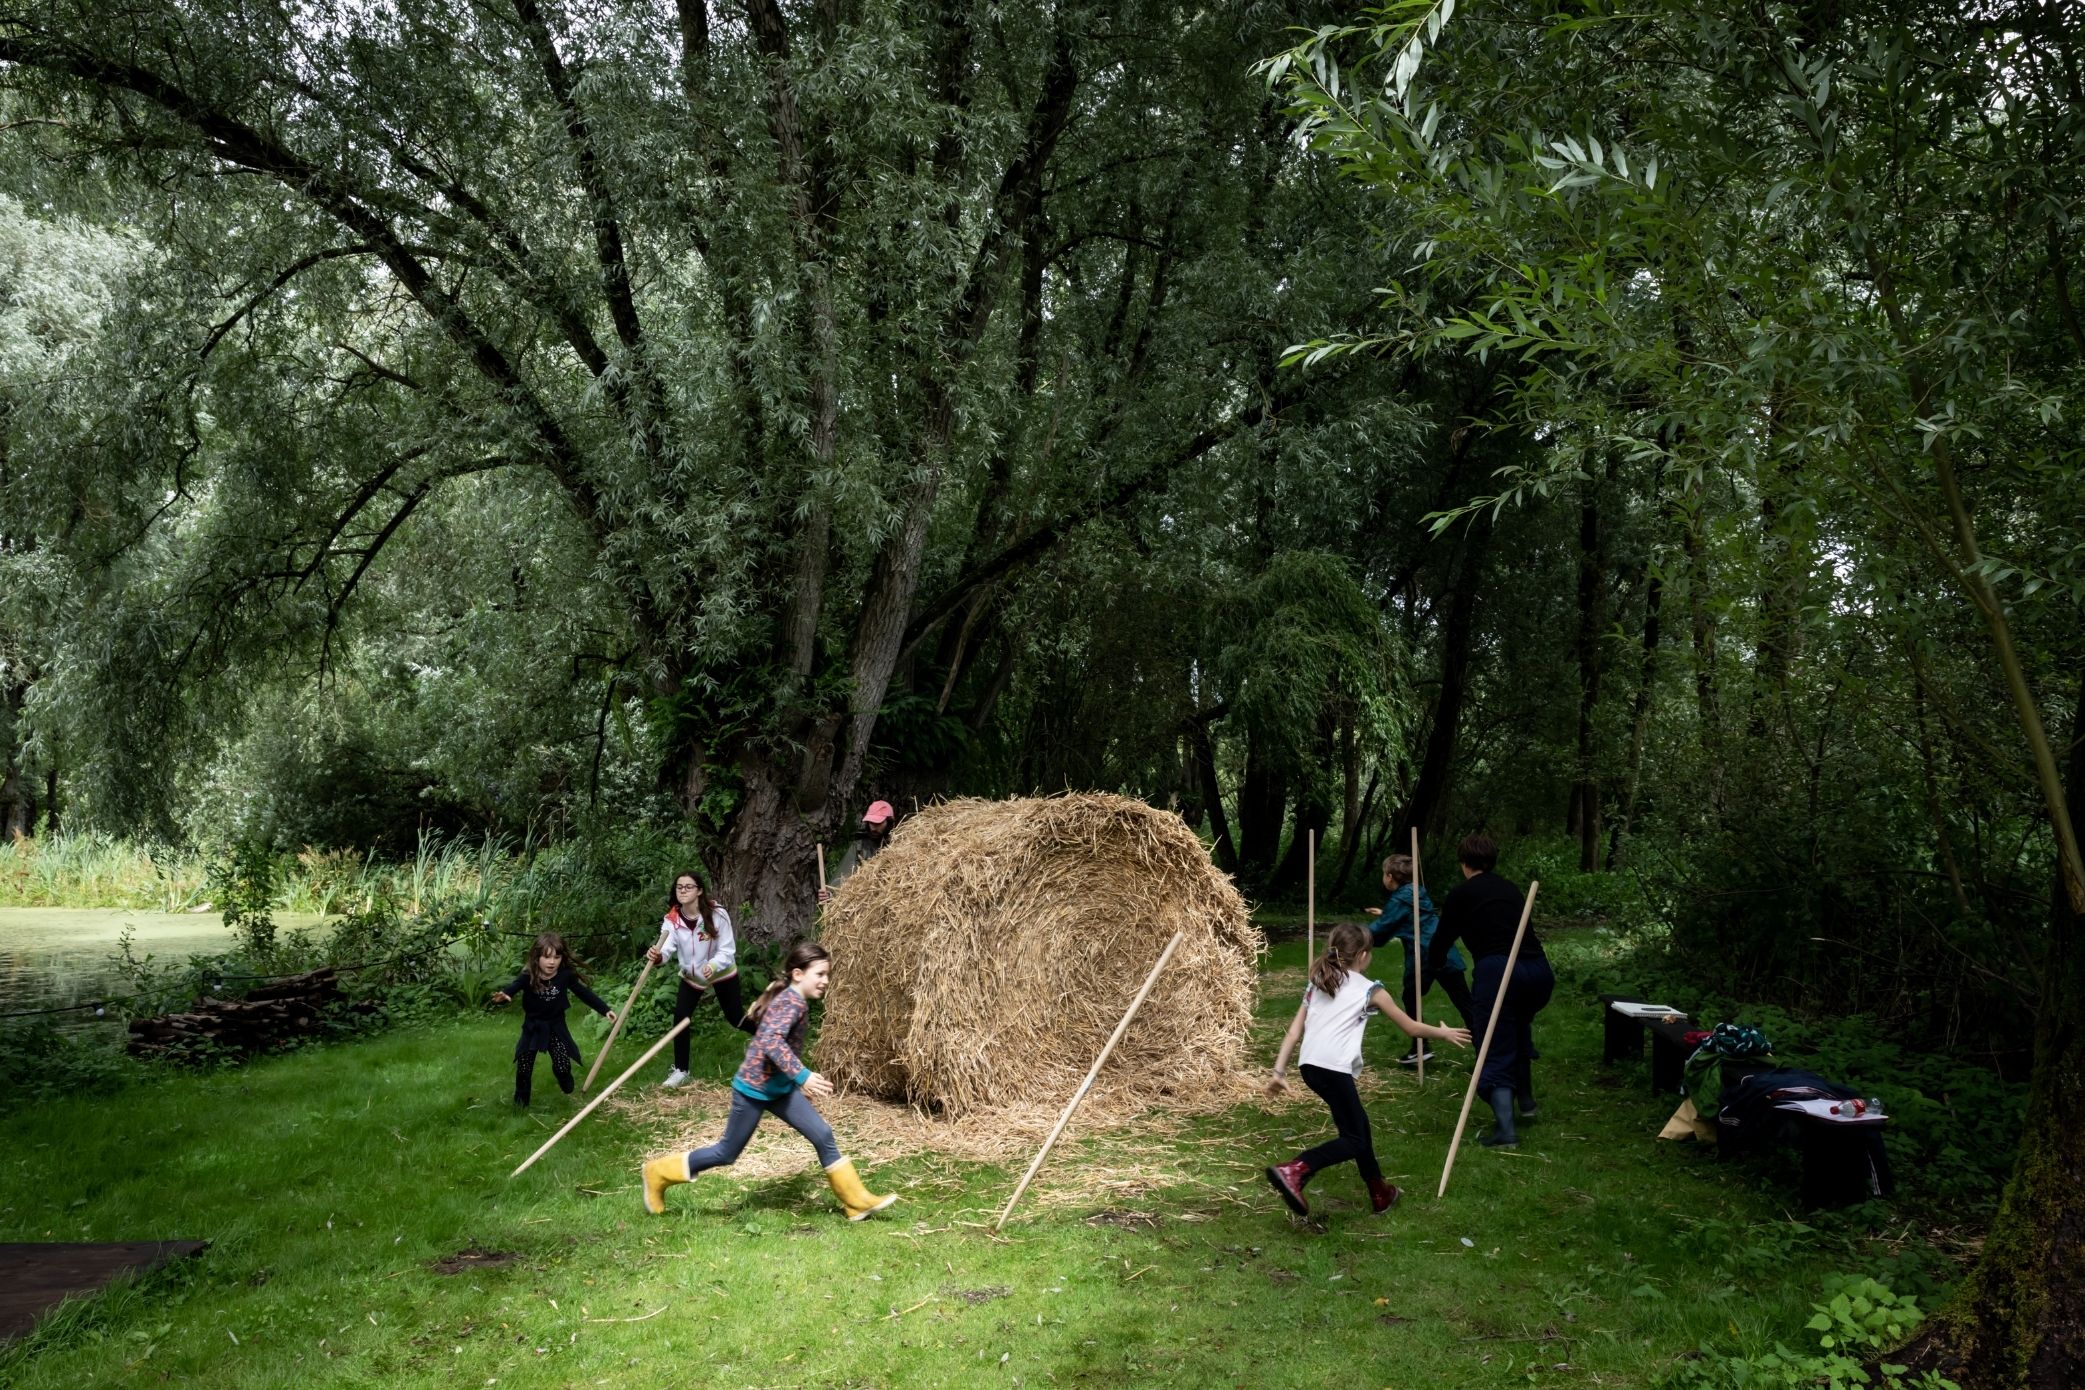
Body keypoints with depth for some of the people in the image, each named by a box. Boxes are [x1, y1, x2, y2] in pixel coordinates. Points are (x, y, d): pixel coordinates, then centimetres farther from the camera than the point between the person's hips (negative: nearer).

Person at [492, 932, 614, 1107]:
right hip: (533, 1027, 0)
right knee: (523, 1069, 2)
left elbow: (584, 993, -3)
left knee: (562, 1066, -4)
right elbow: (511, 989, -33)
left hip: (556, 1027, 0)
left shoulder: (566, 975, -14)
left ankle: (569, 1093, 29)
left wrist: (605, 1010, -2)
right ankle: (520, 1104, 24)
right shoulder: (528, 977, -19)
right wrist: (501, 997, -57)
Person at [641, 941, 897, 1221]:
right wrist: (802, 1076, -40)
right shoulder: (792, 1003, -21)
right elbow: (772, 1041, -36)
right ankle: (659, 1173, 22)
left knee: (823, 1135, 0)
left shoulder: (793, 1001, 8)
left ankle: (857, 1200, 5)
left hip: (779, 1086, 9)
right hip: (754, 1088, -9)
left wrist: (799, 1081, 25)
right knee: (727, 1153, 5)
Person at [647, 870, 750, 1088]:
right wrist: (657, 956, -59)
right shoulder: (671, 919, -20)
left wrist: (712, 966, -45)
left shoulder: (717, 914, -28)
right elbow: (666, 947, -35)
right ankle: (680, 1071, 4)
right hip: (691, 975, 3)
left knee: (735, 1017, 5)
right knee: (680, 1018, -11)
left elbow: (727, 951, -25)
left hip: (722, 973, -2)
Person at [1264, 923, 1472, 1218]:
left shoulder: (1317, 984, 22)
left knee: (1358, 1124, 22)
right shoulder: (1370, 990, 8)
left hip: (1309, 1066, 7)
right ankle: (1293, 1171, -23)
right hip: (1334, 1068, -7)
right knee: (1354, 1140, -1)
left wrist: (1279, 1071, 16)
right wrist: (1445, 1033, 33)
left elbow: (1295, 1030, 16)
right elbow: (1412, 1027, 18)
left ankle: (1380, 1193, 34)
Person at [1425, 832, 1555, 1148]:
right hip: (1538, 970, 5)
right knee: (1520, 1027, 34)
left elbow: (1444, 936, 13)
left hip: (1497, 971, -5)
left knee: (1497, 1051, 1)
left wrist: (1433, 964, 35)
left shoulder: (1462, 894, 7)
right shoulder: (1510, 889, 21)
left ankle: (1505, 1129, -11)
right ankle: (1526, 1100, 33)